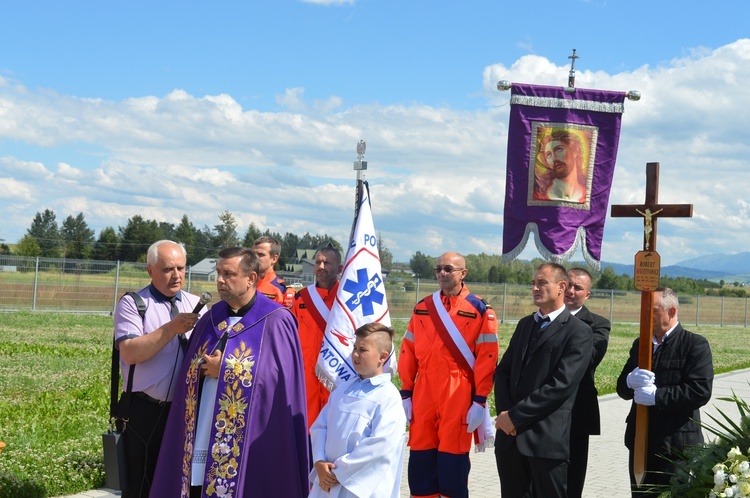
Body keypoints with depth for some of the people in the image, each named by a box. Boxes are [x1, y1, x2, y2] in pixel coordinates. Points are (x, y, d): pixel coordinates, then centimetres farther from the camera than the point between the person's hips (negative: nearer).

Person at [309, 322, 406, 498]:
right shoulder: (342, 389, 12)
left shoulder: (389, 398, -10)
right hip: (327, 483, 6)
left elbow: (381, 443, -19)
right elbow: (320, 426, 11)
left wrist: (339, 471, -16)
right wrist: (319, 462, -7)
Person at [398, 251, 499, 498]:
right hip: (424, 394, 4)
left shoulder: (479, 310, -2)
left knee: (453, 460, -1)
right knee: (420, 459, 5)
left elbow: (487, 358, -5)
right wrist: (406, 393, 7)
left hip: (458, 395, -4)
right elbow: (408, 352, 12)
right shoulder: (422, 308, 11)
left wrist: (480, 401, -10)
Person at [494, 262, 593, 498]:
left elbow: (561, 385, -16)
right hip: (510, 435, 6)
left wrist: (515, 416, -15)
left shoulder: (578, 332, -7)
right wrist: (504, 412, -4)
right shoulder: (525, 324, 17)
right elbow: (503, 371, 14)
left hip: (547, 437, -6)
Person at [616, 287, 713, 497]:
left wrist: (657, 395, -21)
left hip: (677, 446, -6)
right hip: (640, 442, 6)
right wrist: (631, 381, -14)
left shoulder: (695, 344, -6)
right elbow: (622, 388, 10)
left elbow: (701, 391, -18)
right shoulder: (640, 343, 13)